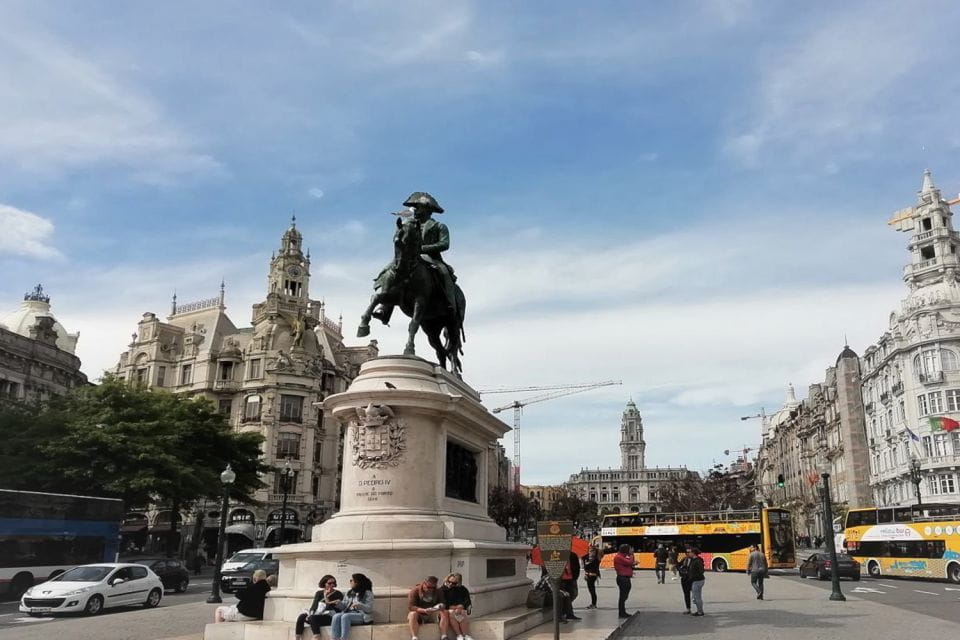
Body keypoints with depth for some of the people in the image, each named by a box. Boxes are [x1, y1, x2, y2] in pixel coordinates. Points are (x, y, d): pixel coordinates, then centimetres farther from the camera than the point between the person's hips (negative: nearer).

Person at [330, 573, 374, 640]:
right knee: (336, 616, -25)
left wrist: (359, 605, -26)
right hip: (349, 613, 6)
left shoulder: (367, 593, 0)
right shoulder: (349, 593, 20)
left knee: (345, 616, -33)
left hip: (362, 615, -6)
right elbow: (344, 606, 15)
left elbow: (369, 608, -9)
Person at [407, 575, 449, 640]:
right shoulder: (414, 591, -8)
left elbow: (443, 605, 0)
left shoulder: (438, 592, 4)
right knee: (412, 614, -35)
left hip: (433, 615, 3)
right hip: (419, 616, -3)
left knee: (445, 612, -22)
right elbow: (410, 606, -17)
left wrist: (440, 607, -27)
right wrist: (424, 610, -32)